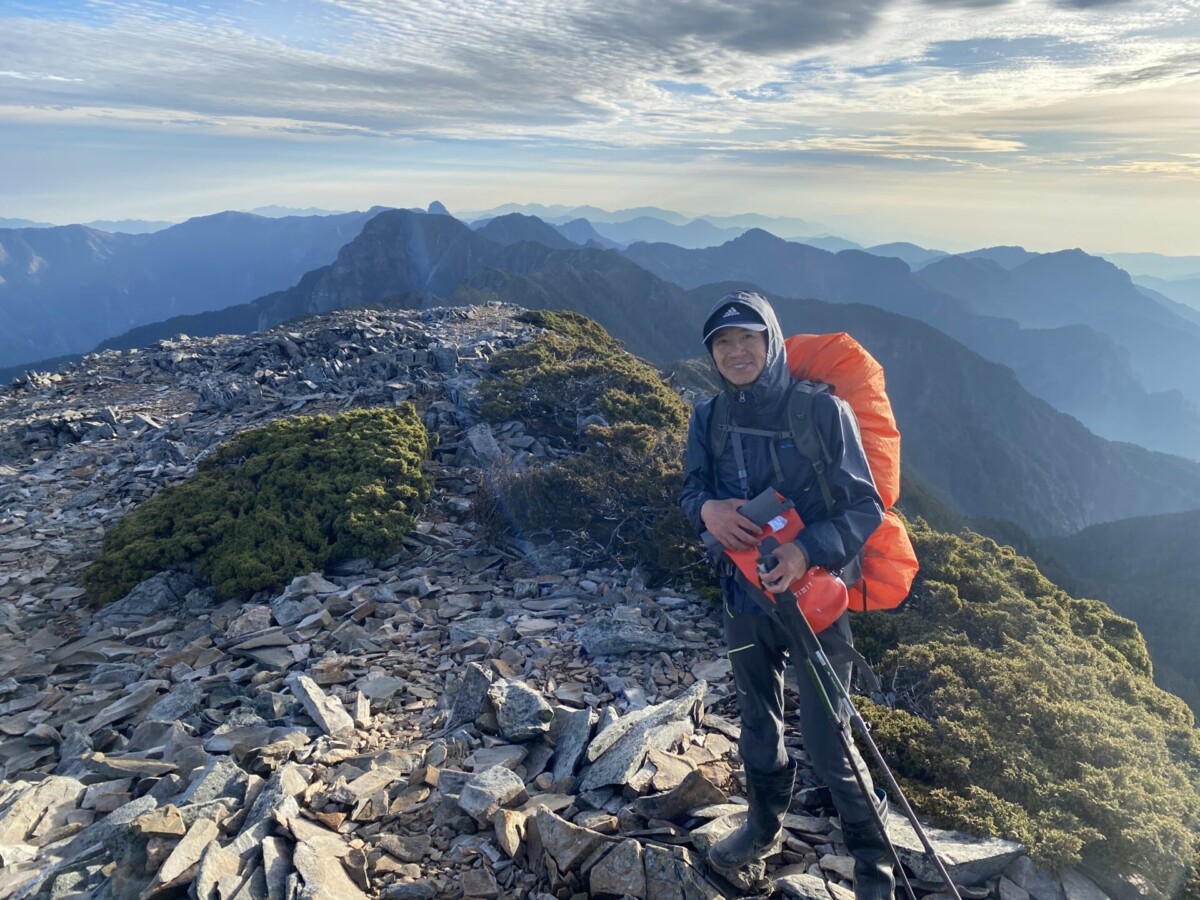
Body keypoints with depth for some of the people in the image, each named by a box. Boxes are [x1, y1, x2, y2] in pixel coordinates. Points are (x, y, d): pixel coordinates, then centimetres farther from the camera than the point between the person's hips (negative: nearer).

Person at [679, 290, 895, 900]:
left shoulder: (822, 409, -16)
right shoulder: (709, 418, -3)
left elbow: (865, 508, -14)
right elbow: (690, 489, 6)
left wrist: (807, 551, -30)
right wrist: (707, 509, -18)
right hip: (743, 595, 4)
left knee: (825, 740, 1)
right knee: (756, 720, 20)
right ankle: (765, 826, 46)